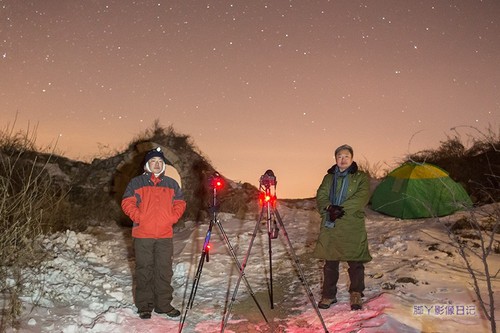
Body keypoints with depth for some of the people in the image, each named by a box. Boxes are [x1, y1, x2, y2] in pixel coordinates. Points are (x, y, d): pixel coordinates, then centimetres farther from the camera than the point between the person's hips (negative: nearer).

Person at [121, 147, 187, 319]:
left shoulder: (172, 184, 13)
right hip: (143, 235, -2)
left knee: (165, 271, 6)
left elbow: (180, 203, 15)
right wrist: (138, 217, -11)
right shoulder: (136, 182, 5)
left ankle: (163, 304, 16)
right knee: (144, 271, 3)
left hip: (165, 235, 3)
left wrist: (173, 218, 0)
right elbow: (127, 203, 0)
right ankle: (144, 306, 14)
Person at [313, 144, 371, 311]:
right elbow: (321, 196, 5)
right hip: (330, 226, 3)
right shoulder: (329, 177, 16)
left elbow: (361, 197, -10)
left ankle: (356, 294, 16)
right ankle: (328, 295, 21)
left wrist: (342, 209, -19)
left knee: (355, 263, -1)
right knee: (330, 263, 9)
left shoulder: (361, 177, 5)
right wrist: (329, 207, -16)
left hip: (353, 227, -3)